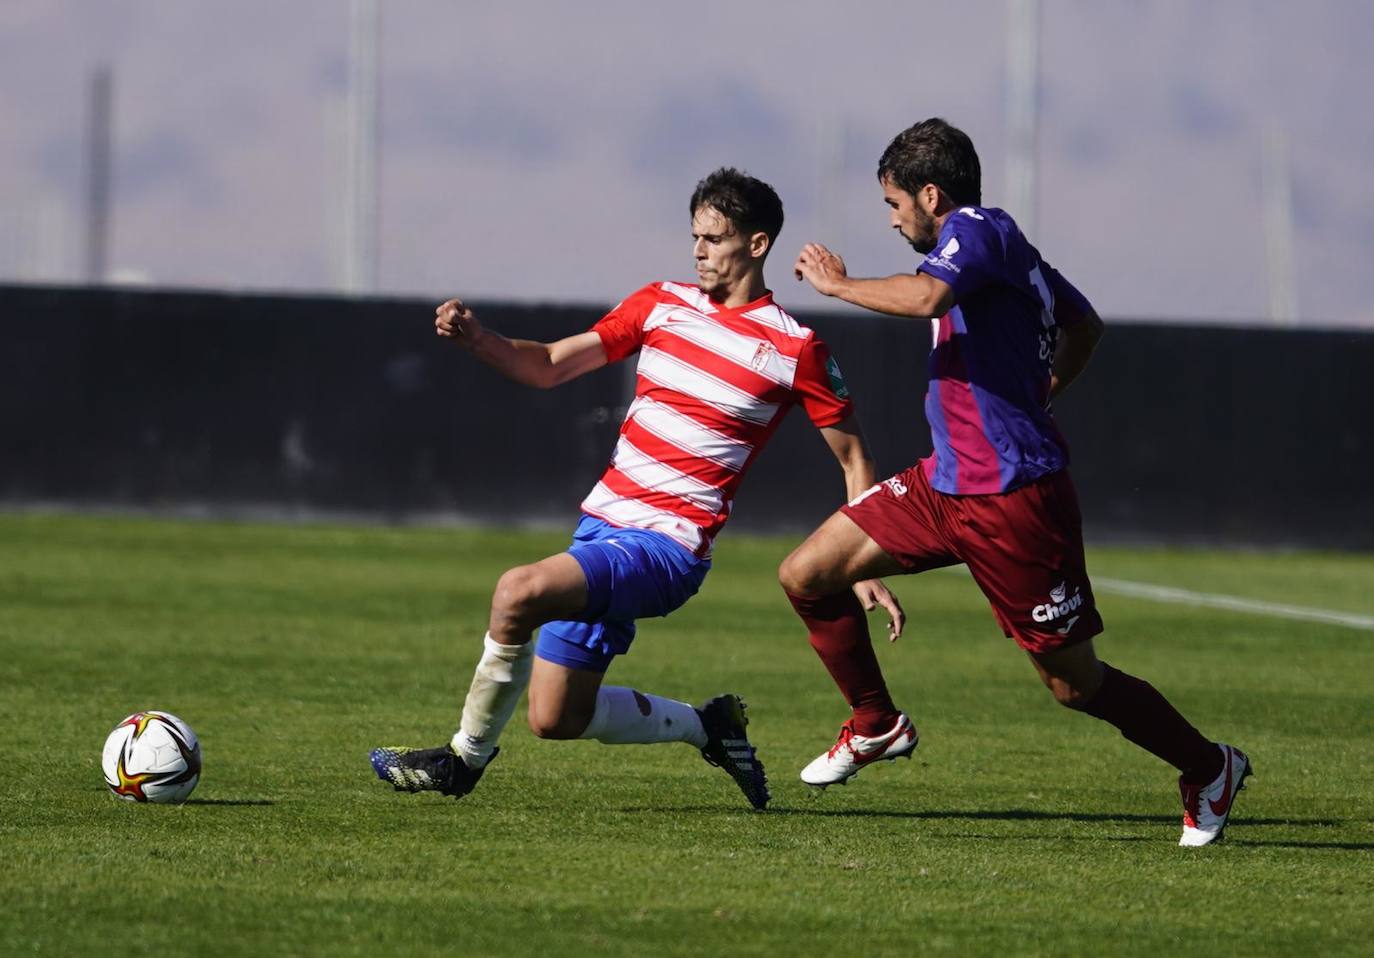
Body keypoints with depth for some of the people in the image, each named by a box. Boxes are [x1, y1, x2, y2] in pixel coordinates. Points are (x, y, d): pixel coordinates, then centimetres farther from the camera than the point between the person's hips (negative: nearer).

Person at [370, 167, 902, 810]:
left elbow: (852, 456, 4)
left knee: (519, 592, -29)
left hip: (669, 545, -7)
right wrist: (475, 339, -8)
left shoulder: (794, 349, -4)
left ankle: (464, 758, -11)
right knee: (556, 719, 5)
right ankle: (707, 726, 27)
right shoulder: (663, 305, 10)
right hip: (603, 521, 7)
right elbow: (549, 365, 11)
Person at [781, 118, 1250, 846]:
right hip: (945, 483, 9)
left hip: (1013, 500, -9)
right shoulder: (1000, 243, 13)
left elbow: (926, 296, -35)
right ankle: (876, 726, 22)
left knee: (1074, 683, 0)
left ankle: (1208, 770, 19)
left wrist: (837, 284, -19)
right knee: (805, 576, 5)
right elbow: (1084, 326, 27)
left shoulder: (977, 231, -13)